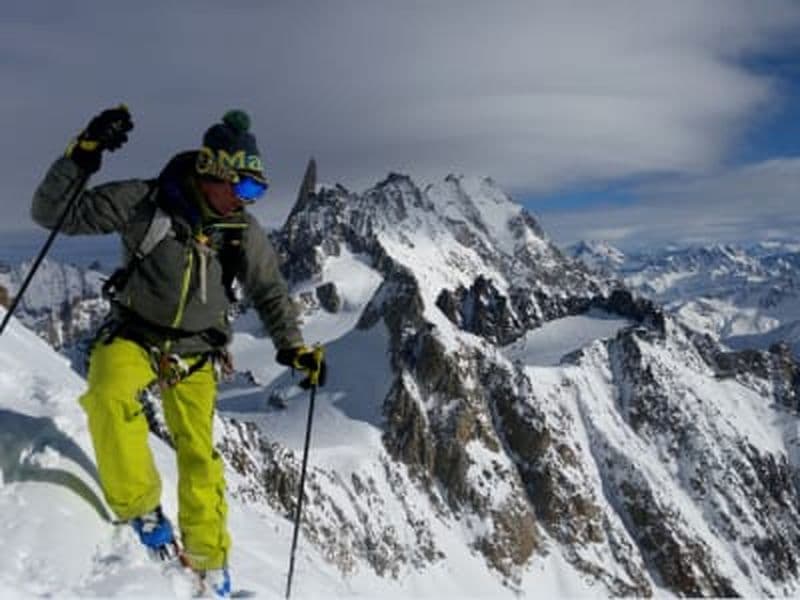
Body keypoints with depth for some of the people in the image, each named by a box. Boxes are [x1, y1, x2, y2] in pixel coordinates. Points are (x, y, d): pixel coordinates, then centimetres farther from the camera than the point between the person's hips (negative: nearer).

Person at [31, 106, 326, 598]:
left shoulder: (245, 232, -7)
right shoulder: (144, 201, -17)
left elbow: (270, 293, 8)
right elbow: (53, 213, -15)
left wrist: (295, 347, -2)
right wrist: (82, 157, -31)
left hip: (195, 350, 2)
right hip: (133, 335, -2)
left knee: (198, 451, -4)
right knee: (109, 394, -32)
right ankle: (142, 506, -12)